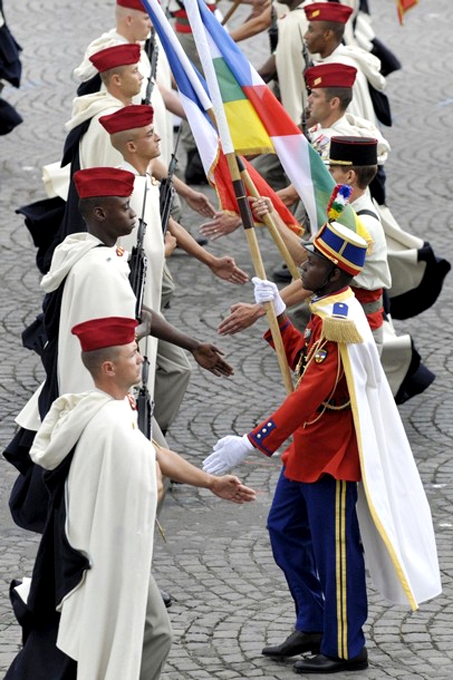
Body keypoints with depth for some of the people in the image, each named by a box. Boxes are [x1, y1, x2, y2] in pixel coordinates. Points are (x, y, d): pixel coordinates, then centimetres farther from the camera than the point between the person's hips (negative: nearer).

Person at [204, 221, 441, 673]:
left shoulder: (341, 322, -26)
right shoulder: (327, 311, 6)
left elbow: (309, 395, -31)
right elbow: (303, 360, 20)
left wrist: (252, 444, -33)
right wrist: (277, 314, 9)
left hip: (333, 457, -10)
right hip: (307, 449, 10)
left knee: (334, 549, 1)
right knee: (285, 529, 18)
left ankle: (345, 649, 12)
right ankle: (313, 627, 29)